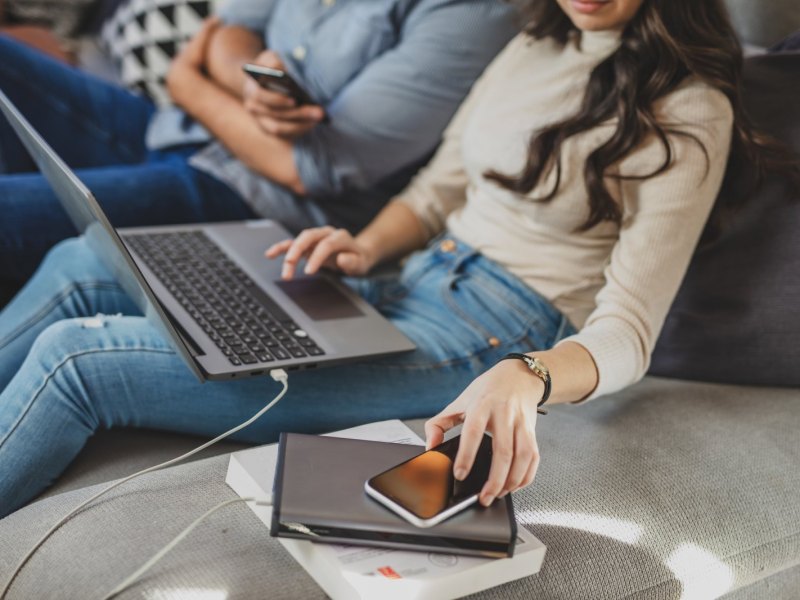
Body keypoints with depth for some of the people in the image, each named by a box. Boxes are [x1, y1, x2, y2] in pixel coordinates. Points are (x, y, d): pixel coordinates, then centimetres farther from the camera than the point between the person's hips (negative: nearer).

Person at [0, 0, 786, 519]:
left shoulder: (689, 110, -9)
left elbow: (626, 336, -15)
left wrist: (525, 379, -36)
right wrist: (368, 246, -3)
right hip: (403, 291, 8)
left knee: (74, 359, -15)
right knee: (81, 268, 2)